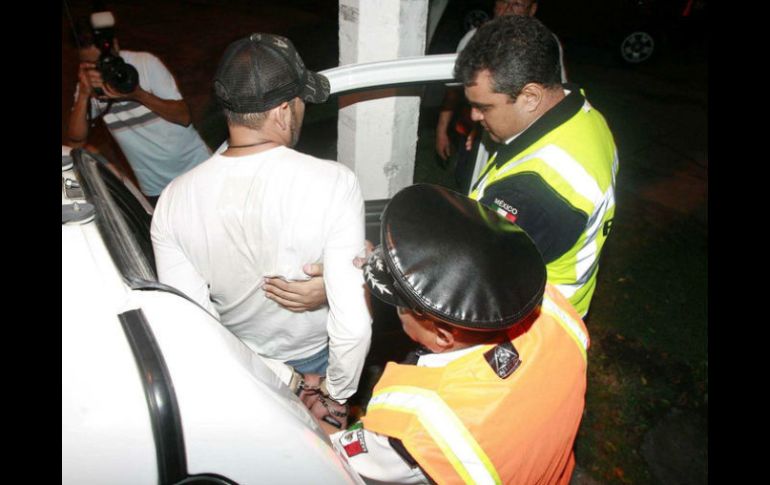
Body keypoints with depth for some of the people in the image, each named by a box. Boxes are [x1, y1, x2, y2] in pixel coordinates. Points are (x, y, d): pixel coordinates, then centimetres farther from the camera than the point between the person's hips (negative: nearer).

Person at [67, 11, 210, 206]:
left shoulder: (145, 63, -13)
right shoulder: (89, 83, -4)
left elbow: (184, 117, -16)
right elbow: (76, 141, -11)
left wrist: (138, 94, -29)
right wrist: (84, 94, -23)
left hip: (197, 168, -2)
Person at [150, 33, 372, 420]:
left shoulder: (174, 200, -24)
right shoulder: (334, 184, -35)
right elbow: (353, 325, -35)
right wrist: (337, 391, -15)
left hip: (241, 358, 2)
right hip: (314, 352, -1)